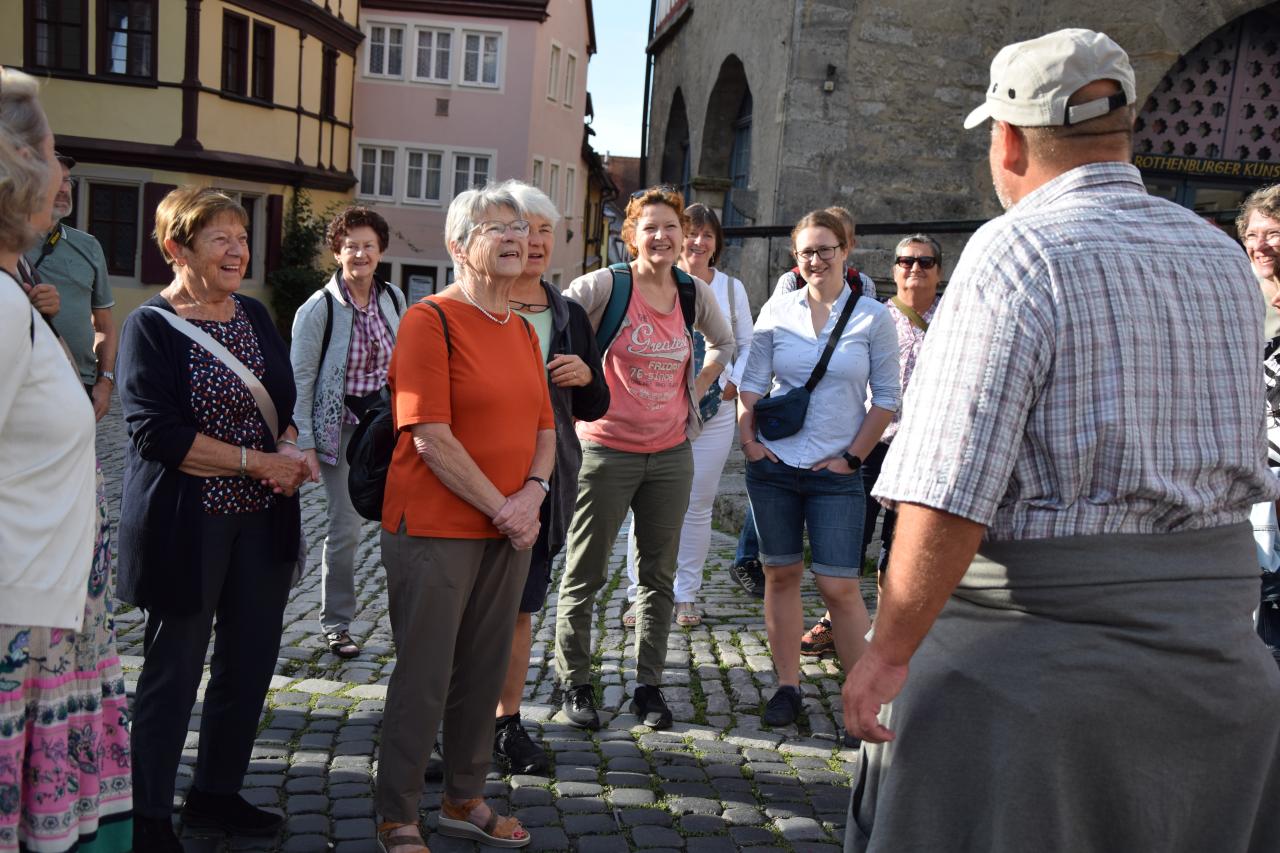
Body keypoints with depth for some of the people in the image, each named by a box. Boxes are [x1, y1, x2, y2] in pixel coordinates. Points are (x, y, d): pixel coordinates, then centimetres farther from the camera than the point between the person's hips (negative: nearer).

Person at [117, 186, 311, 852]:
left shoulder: (254, 316, 10)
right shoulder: (150, 327, -9)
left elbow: (284, 402, 15)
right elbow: (155, 430, -17)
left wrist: (290, 447, -7)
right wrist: (256, 462, -18)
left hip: (263, 521, 7)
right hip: (187, 523, -6)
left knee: (250, 660, 13)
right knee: (174, 668, 4)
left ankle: (216, 794, 30)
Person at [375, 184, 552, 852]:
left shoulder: (523, 331, 12)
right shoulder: (430, 320, -11)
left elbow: (544, 428, 13)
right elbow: (431, 438, -18)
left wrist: (533, 493, -6)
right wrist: (501, 508, -16)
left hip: (509, 531, 7)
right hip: (435, 530, -7)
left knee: (485, 670, 15)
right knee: (424, 676, 2)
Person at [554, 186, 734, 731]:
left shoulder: (695, 293, 5)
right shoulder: (606, 286, -11)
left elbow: (723, 343, 23)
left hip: (671, 453, 5)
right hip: (606, 450, -4)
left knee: (659, 577, 11)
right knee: (585, 575, 5)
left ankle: (648, 686, 24)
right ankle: (575, 684, 20)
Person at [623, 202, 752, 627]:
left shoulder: (732, 288, 9)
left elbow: (747, 345, 15)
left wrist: (734, 382, 0)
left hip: (714, 410, 2)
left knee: (697, 506, 6)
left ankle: (685, 595, 17)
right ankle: (640, 594, 7)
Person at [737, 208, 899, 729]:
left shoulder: (872, 317, 0)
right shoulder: (777, 311, 5)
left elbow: (886, 397, 2)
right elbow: (752, 382, 10)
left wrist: (853, 456, -2)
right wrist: (747, 439, 0)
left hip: (835, 474, -2)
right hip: (773, 466, 3)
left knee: (840, 586, -6)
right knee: (781, 574, 8)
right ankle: (787, 687, 19)